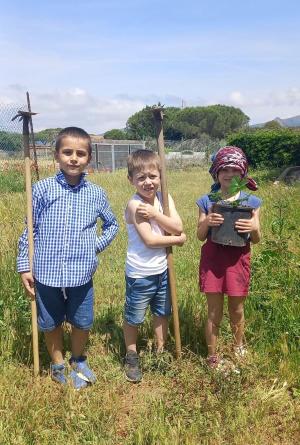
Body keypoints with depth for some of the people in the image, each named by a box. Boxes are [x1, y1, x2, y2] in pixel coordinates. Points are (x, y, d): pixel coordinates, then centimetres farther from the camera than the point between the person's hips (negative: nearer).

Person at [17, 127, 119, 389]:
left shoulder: (97, 194, -2)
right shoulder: (42, 189, -6)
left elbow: (112, 224, 14)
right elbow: (29, 230, -1)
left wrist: (97, 246, 1)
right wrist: (24, 267, -1)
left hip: (82, 274, 1)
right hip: (47, 273, -1)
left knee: (82, 322, 16)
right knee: (51, 323, 17)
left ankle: (78, 361, 44)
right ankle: (57, 364, 42)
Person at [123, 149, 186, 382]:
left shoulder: (164, 198, -2)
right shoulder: (135, 205, -20)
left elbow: (178, 227, -14)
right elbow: (150, 240, -24)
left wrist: (154, 213, -25)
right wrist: (177, 239, -13)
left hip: (162, 270, 6)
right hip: (140, 274, -6)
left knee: (162, 313, 22)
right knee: (134, 317, 12)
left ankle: (161, 351, 43)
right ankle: (132, 356, 35)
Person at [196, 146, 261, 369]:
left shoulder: (252, 202, -2)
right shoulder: (206, 201, -2)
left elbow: (256, 240, 3)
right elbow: (200, 236, 1)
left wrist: (254, 228, -21)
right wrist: (206, 223, -20)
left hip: (238, 259, 1)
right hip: (213, 258, -1)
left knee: (237, 311, 16)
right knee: (214, 313, 8)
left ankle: (239, 347, 44)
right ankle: (212, 357, 28)